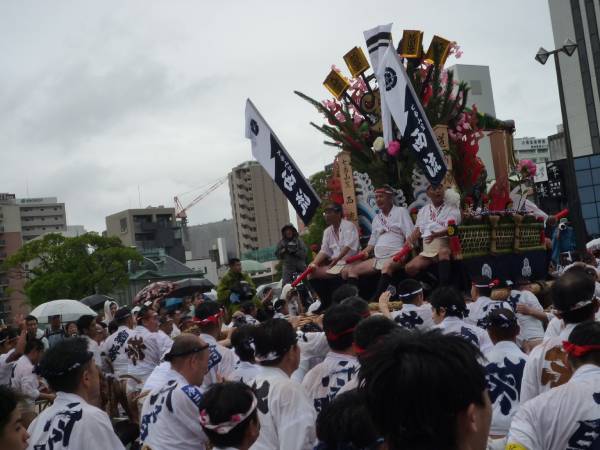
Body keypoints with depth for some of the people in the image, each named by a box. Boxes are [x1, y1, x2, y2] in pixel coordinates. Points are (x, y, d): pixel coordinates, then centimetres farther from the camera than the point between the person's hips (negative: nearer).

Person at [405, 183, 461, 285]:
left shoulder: (452, 209, 6)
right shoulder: (423, 210, 20)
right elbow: (417, 231, 18)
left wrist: (436, 234, -27)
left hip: (444, 246, -4)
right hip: (427, 250, 4)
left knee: (443, 252, -40)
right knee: (409, 268, -20)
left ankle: (444, 286, -44)